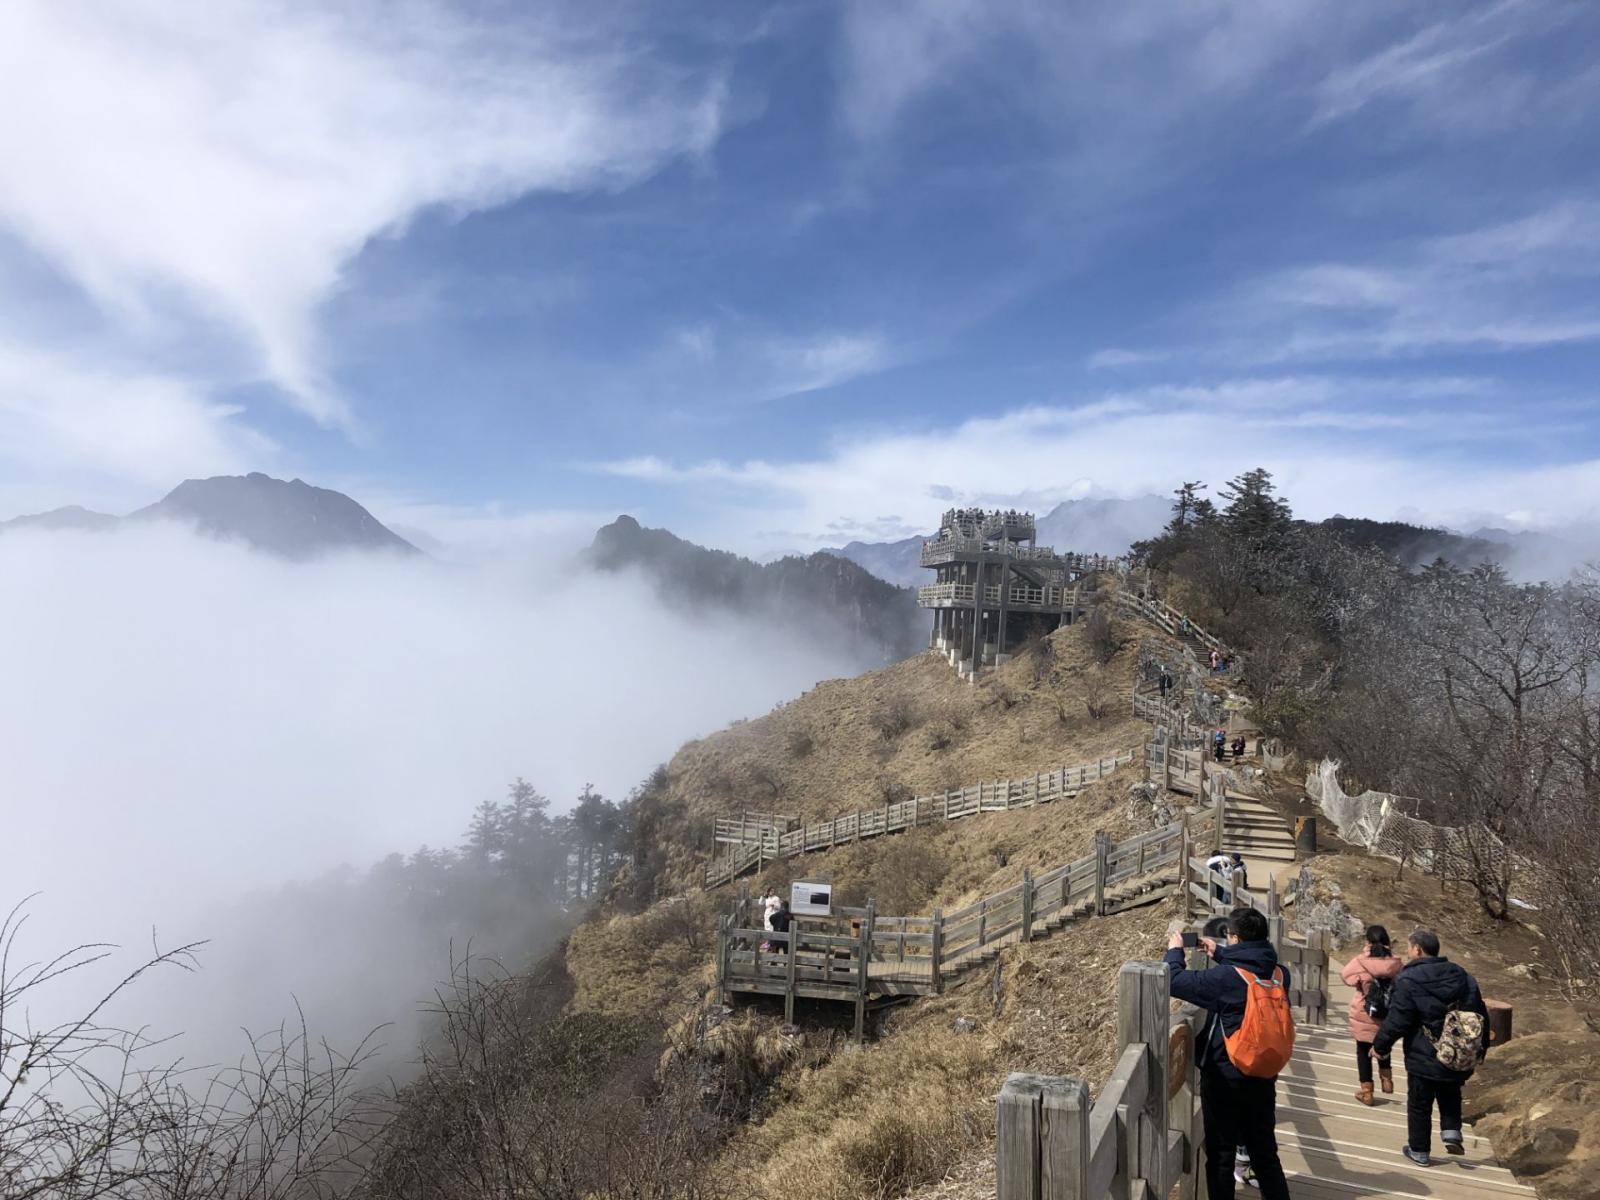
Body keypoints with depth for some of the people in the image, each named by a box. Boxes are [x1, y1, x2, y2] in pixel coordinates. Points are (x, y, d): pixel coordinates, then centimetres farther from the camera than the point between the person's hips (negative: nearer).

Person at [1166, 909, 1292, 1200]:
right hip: (1264, 1078, 5)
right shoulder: (1280, 974, -6)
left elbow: (1175, 981, -18)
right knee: (1265, 1152, 19)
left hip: (1225, 1079, -5)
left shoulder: (1225, 978, -23)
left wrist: (1174, 952, -1)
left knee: (1221, 1154, 9)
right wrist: (1220, 953, 21)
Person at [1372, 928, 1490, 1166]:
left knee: (1419, 1106, 11)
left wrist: (1380, 1046, -2)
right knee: (1451, 1097, 28)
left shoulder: (1408, 981, -17)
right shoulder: (1464, 978, 2)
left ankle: (1419, 1151, 20)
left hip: (1424, 1060, -5)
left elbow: (1396, 1021, -17)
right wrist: (1479, 1050, 23)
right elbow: (1481, 1015, 10)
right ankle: (1452, 1133, 11)